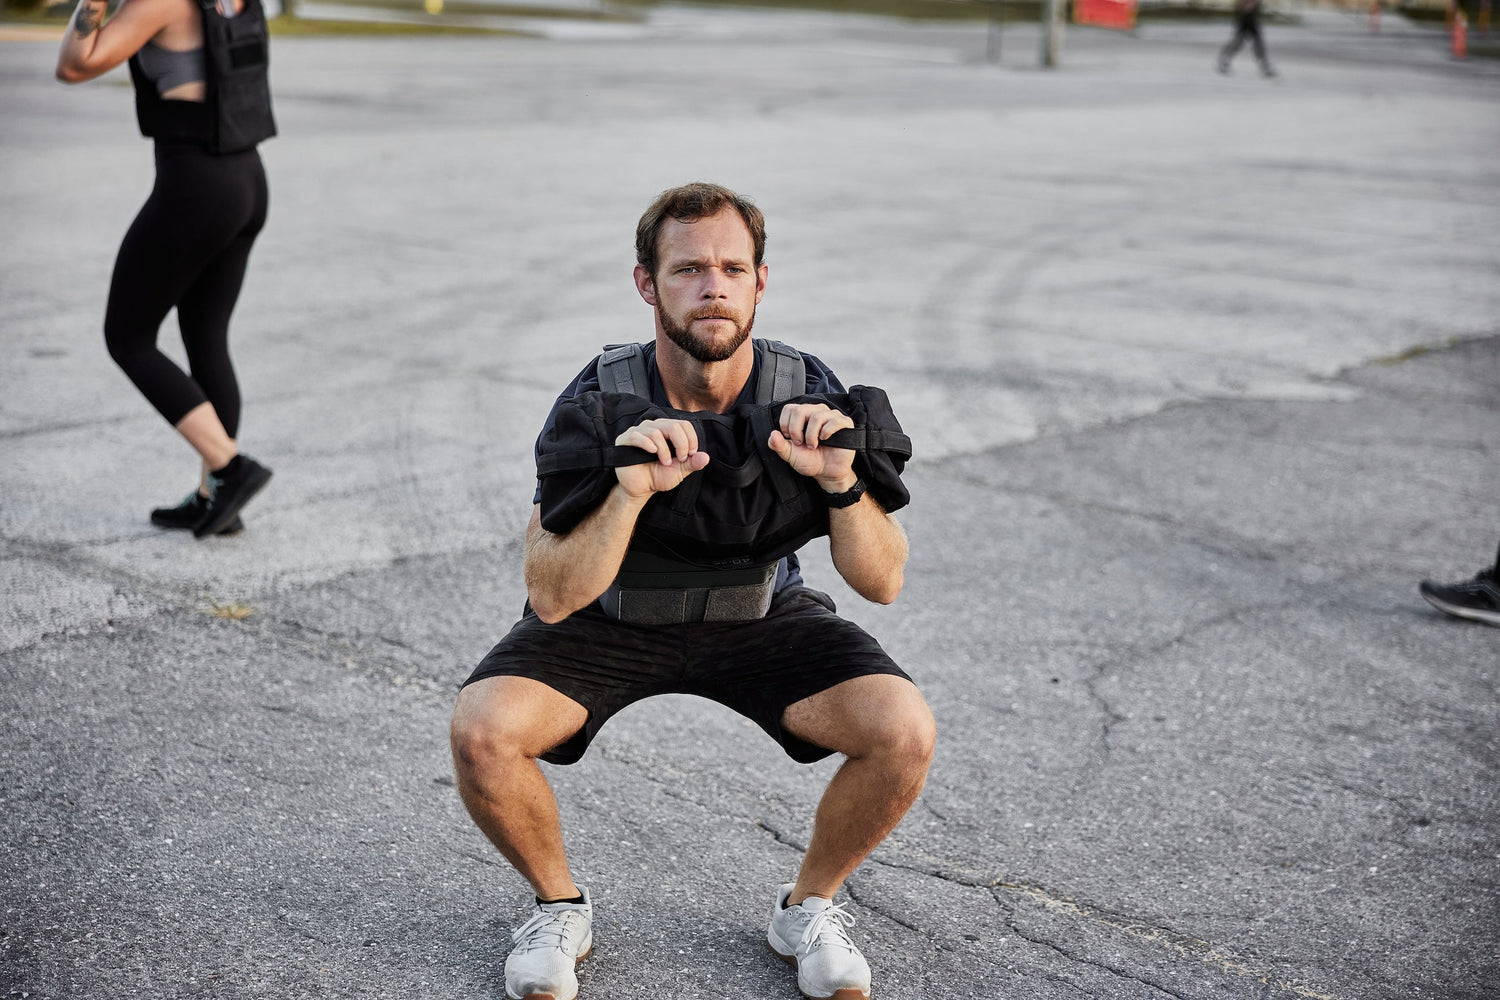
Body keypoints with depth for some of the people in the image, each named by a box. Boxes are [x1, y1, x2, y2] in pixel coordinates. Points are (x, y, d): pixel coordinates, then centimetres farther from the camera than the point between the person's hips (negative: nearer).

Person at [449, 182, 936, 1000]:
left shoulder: (807, 395, -20)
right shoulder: (596, 403, -24)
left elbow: (882, 582, -18)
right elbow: (552, 598, -29)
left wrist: (841, 483, -37)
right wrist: (631, 492, -45)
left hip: (759, 613, 1)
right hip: (609, 615, -1)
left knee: (902, 732, -23)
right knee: (482, 729, -28)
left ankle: (809, 905, 7)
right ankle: (559, 905, 4)